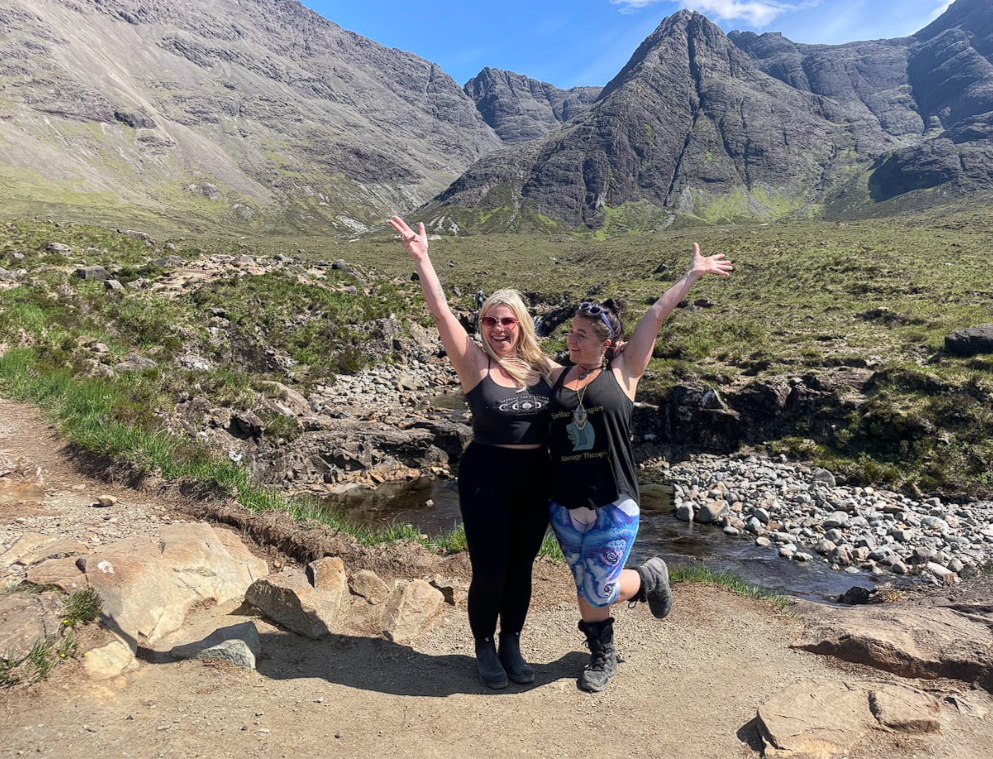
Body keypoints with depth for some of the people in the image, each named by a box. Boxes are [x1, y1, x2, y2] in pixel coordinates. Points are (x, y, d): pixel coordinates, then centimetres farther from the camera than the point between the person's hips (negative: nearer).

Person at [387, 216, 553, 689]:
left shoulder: (541, 367, 3)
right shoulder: (475, 363, -8)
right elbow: (441, 313, -17)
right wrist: (420, 258, -21)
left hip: (536, 478, 4)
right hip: (486, 477, -4)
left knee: (521, 568, 14)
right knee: (489, 571, 0)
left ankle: (512, 645, 35)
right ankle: (484, 648, 27)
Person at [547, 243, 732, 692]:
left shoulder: (622, 374, -5)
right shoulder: (557, 378, 4)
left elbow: (655, 319, -5)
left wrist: (693, 274, -3)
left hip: (612, 508, -3)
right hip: (564, 507, 4)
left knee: (600, 593, 1)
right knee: (586, 588, 15)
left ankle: (650, 577, 32)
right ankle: (602, 656, 39)